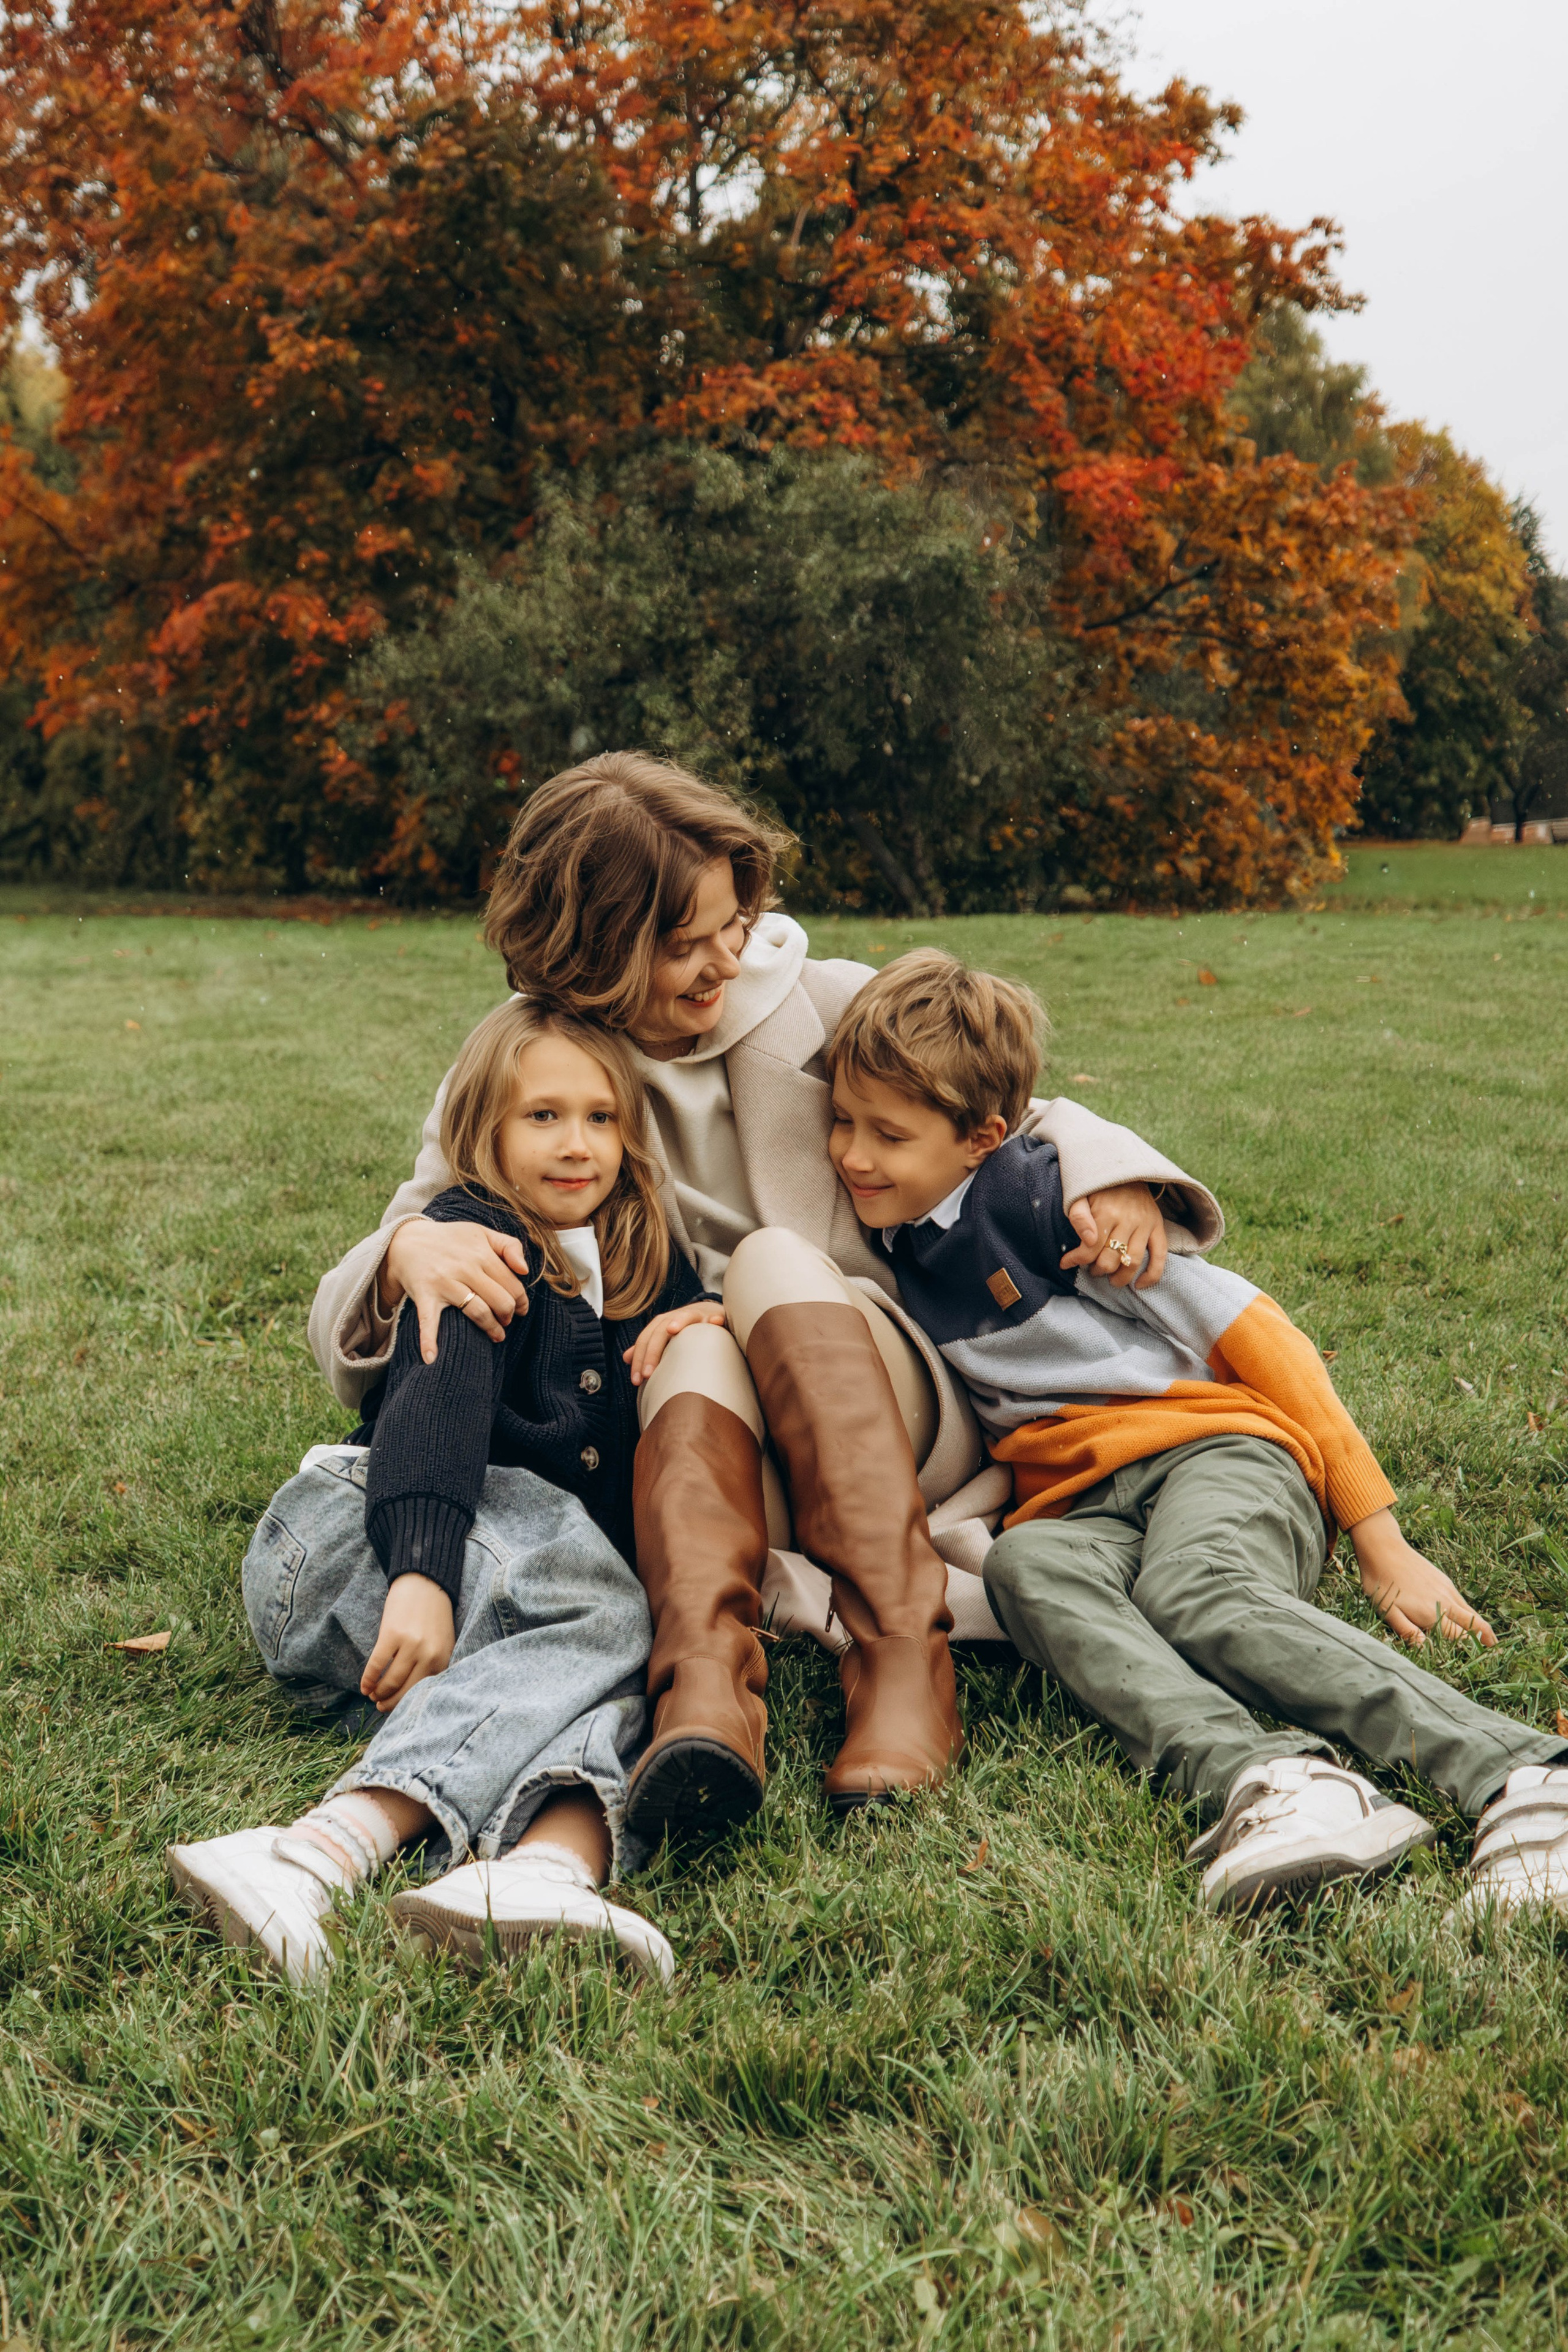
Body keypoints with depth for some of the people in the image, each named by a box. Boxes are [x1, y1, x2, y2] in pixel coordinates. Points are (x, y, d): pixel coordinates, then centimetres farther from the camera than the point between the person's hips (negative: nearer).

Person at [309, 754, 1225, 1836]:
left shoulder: (817, 1004, 2)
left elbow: (1006, 1115, 12)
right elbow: (348, 1329, -1)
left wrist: (1106, 1170, -12)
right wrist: (410, 1246, -26)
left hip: (891, 1407, 1)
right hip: (675, 1425, -1)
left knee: (774, 1259, -30)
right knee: (697, 1349, -34)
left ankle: (908, 1667, -42)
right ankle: (707, 1693, -58)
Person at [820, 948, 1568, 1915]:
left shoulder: (1045, 1192, -6)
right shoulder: (890, 1242, 14)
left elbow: (1246, 1327, -6)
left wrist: (1379, 1537, -9)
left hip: (1218, 1447, -4)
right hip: (1079, 1505, 5)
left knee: (1194, 1593, -38)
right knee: (1025, 1568, -32)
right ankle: (1258, 1780, -56)